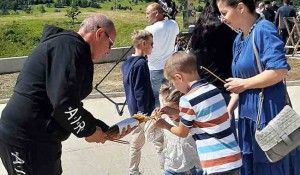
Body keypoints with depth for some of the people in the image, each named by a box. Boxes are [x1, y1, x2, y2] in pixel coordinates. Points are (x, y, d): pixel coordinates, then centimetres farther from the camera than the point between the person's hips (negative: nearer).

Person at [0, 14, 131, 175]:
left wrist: (107, 130, 18)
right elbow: (64, 104, -27)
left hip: (32, 139, 10)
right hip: (27, 142, -10)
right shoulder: (71, 46, -16)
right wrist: (89, 130, -10)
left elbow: (71, 105, 22)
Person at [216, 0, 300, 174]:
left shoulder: (264, 29, -14)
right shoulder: (239, 39, 12)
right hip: (248, 114, 8)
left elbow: (280, 70, -25)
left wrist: (244, 84, -15)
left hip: (268, 112, -8)